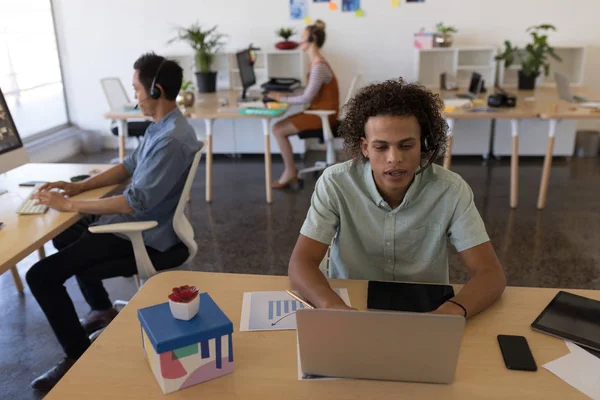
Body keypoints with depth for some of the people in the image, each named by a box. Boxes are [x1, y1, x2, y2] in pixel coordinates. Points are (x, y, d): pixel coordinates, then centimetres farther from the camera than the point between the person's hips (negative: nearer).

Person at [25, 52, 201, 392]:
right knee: (66, 235, 29)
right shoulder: (163, 126, 6)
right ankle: (103, 310, 38)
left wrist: (69, 205, -20)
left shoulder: (172, 140, -27)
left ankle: (79, 356, 4)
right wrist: (78, 187, 4)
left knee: (41, 275, -11)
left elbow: (135, 203, -29)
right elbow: (130, 167, 15)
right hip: (138, 222, 11)